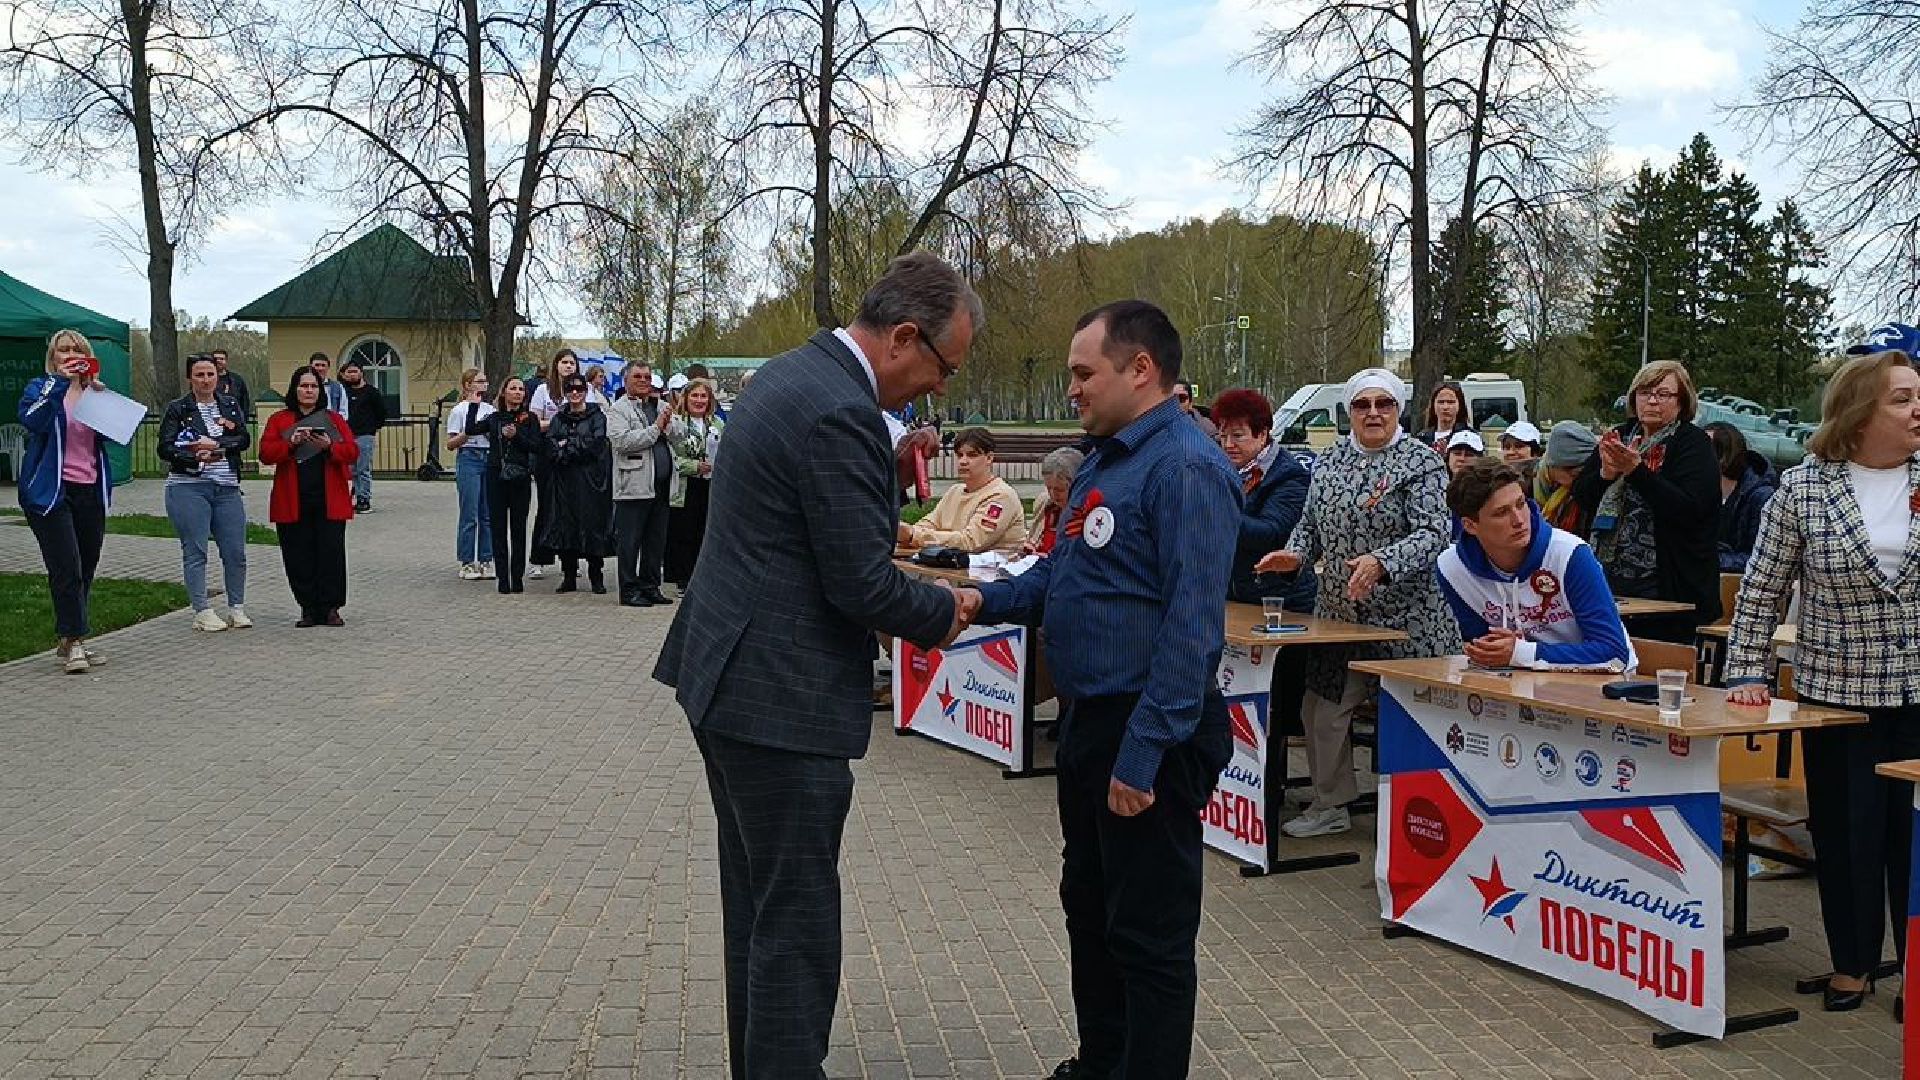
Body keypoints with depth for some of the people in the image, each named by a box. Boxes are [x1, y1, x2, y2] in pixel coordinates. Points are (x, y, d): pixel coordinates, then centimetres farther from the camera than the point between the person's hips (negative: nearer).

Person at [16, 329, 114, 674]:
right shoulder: (41, 388, 2)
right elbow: (30, 419, -19)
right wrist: (59, 383, -24)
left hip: (90, 493, 5)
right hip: (51, 492, -5)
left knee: (85, 571, 7)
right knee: (67, 569, -13)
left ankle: (69, 643, 16)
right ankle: (73, 641, -10)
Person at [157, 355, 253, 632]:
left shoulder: (230, 406, 14)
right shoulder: (177, 409, 3)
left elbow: (245, 440, 1)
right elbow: (165, 448, -5)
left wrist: (214, 444, -14)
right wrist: (196, 456, -21)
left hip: (227, 488, 3)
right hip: (188, 487, -3)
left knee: (235, 552, 2)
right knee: (195, 552, -2)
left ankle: (237, 608, 14)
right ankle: (202, 611, 4)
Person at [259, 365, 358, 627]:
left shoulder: (334, 418, 12)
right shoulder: (278, 420, 10)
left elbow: (352, 451, 2)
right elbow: (266, 453, -2)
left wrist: (329, 446, -17)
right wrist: (291, 443, -18)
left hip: (329, 501, 0)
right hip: (293, 503, 0)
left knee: (331, 553, -3)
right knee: (299, 556, 1)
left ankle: (330, 608, 5)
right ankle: (308, 608, 11)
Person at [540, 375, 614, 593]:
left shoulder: (597, 417, 3)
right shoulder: (559, 419, 13)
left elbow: (595, 445, -11)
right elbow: (551, 450, 1)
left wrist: (567, 445, -6)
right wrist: (580, 447, -13)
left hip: (591, 480, -3)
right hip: (565, 482, 4)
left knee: (593, 524, -3)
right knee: (566, 524, 2)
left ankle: (596, 577, 4)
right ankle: (569, 577, 10)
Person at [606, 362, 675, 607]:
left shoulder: (661, 406, 17)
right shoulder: (617, 409, -2)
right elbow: (622, 441, -17)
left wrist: (669, 425, -6)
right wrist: (655, 428, -13)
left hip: (661, 486, 6)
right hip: (633, 486, -6)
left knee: (656, 541, 12)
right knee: (629, 541, 0)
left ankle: (651, 586, 21)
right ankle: (629, 590, 6)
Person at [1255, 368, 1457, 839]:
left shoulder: (1421, 462, -7)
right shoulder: (1330, 460, 11)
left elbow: (1433, 534, -16)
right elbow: (1311, 523, 17)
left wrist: (1381, 563, -32)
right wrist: (1296, 554, -4)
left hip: (1406, 618, -6)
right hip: (1338, 614, 6)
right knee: (1320, 708, 8)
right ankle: (1331, 805, 23)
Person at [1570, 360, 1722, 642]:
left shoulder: (1694, 444, -3)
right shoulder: (1620, 437, 13)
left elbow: (1689, 510, -17)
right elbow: (1582, 499, 9)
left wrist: (1636, 470, -22)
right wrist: (1605, 473, -11)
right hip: (1611, 577, 5)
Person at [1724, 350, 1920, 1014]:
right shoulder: (1803, 489, -5)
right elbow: (1761, 590, -1)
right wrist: (1745, 673, -5)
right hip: (1838, 692, -1)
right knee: (1846, 832, 9)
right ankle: (1852, 964, 24)